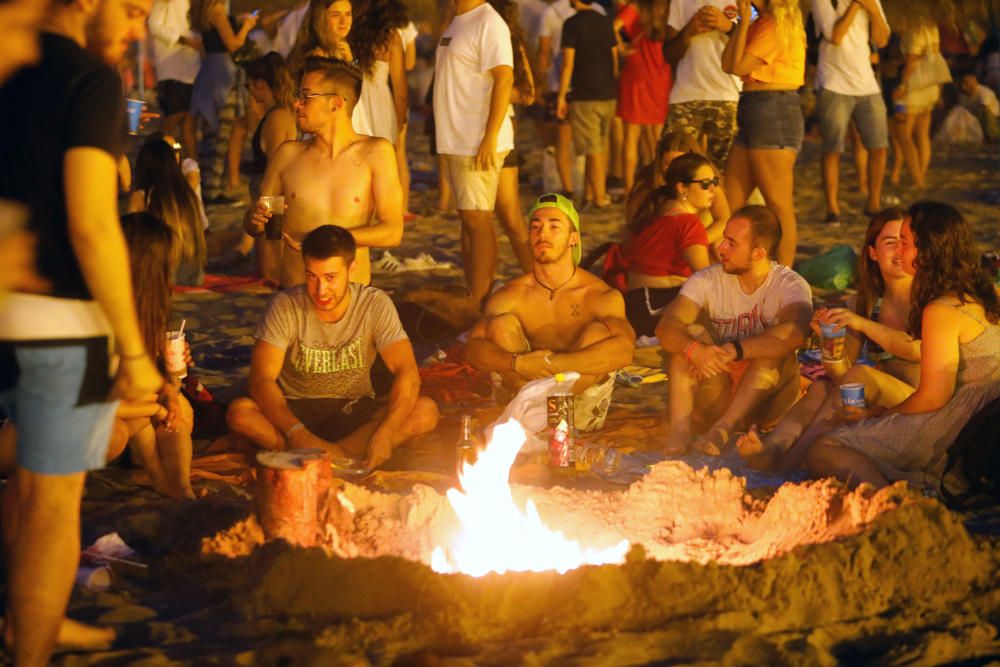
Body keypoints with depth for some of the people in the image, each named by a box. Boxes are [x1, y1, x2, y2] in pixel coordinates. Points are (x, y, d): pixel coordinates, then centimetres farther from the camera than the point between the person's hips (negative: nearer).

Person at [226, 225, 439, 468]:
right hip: (295, 411, -1)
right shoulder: (285, 306, -14)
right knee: (239, 412, -32)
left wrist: (385, 433, -36)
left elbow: (408, 374, -19)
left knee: (426, 411, -27)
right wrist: (299, 434, -37)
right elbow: (261, 379, -21)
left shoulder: (375, 305, -12)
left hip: (355, 413, 1)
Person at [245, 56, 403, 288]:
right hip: (293, 295, 1)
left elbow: (392, 232, -5)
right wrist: (256, 219, -4)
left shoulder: (375, 153, 3)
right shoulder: (288, 154, 9)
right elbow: (252, 226, 19)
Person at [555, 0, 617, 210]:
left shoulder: (572, 24, -9)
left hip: (585, 96, -6)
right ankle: (590, 193, 21)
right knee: (599, 146, 14)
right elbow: (615, 58, 13)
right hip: (608, 94, 6)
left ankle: (600, 197, -3)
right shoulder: (605, 22, 9)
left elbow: (568, 63, -12)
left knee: (594, 149, -3)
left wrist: (562, 96, -8)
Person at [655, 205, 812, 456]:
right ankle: (680, 429, -35)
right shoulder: (707, 280, -3)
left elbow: (795, 332, -33)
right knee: (691, 333, -19)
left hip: (765, 400, -2)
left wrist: (734, 350, -39)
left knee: (775, 346, -27)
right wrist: (695, 350, -39)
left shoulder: (791, 285, -11)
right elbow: (665, 327, -17)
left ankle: (723, 429, -38)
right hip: (716, 402, 2)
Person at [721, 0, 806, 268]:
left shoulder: (775, 25, -11)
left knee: (779, 206, -5)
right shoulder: (762, 23, 17)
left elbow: (737, 66, -14)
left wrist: (744, 22, -7)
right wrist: (741, 23, 6)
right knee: (729, 204, 10)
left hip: (774, 112, -10)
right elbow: (728, 64, 9)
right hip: (754, 114, 10)